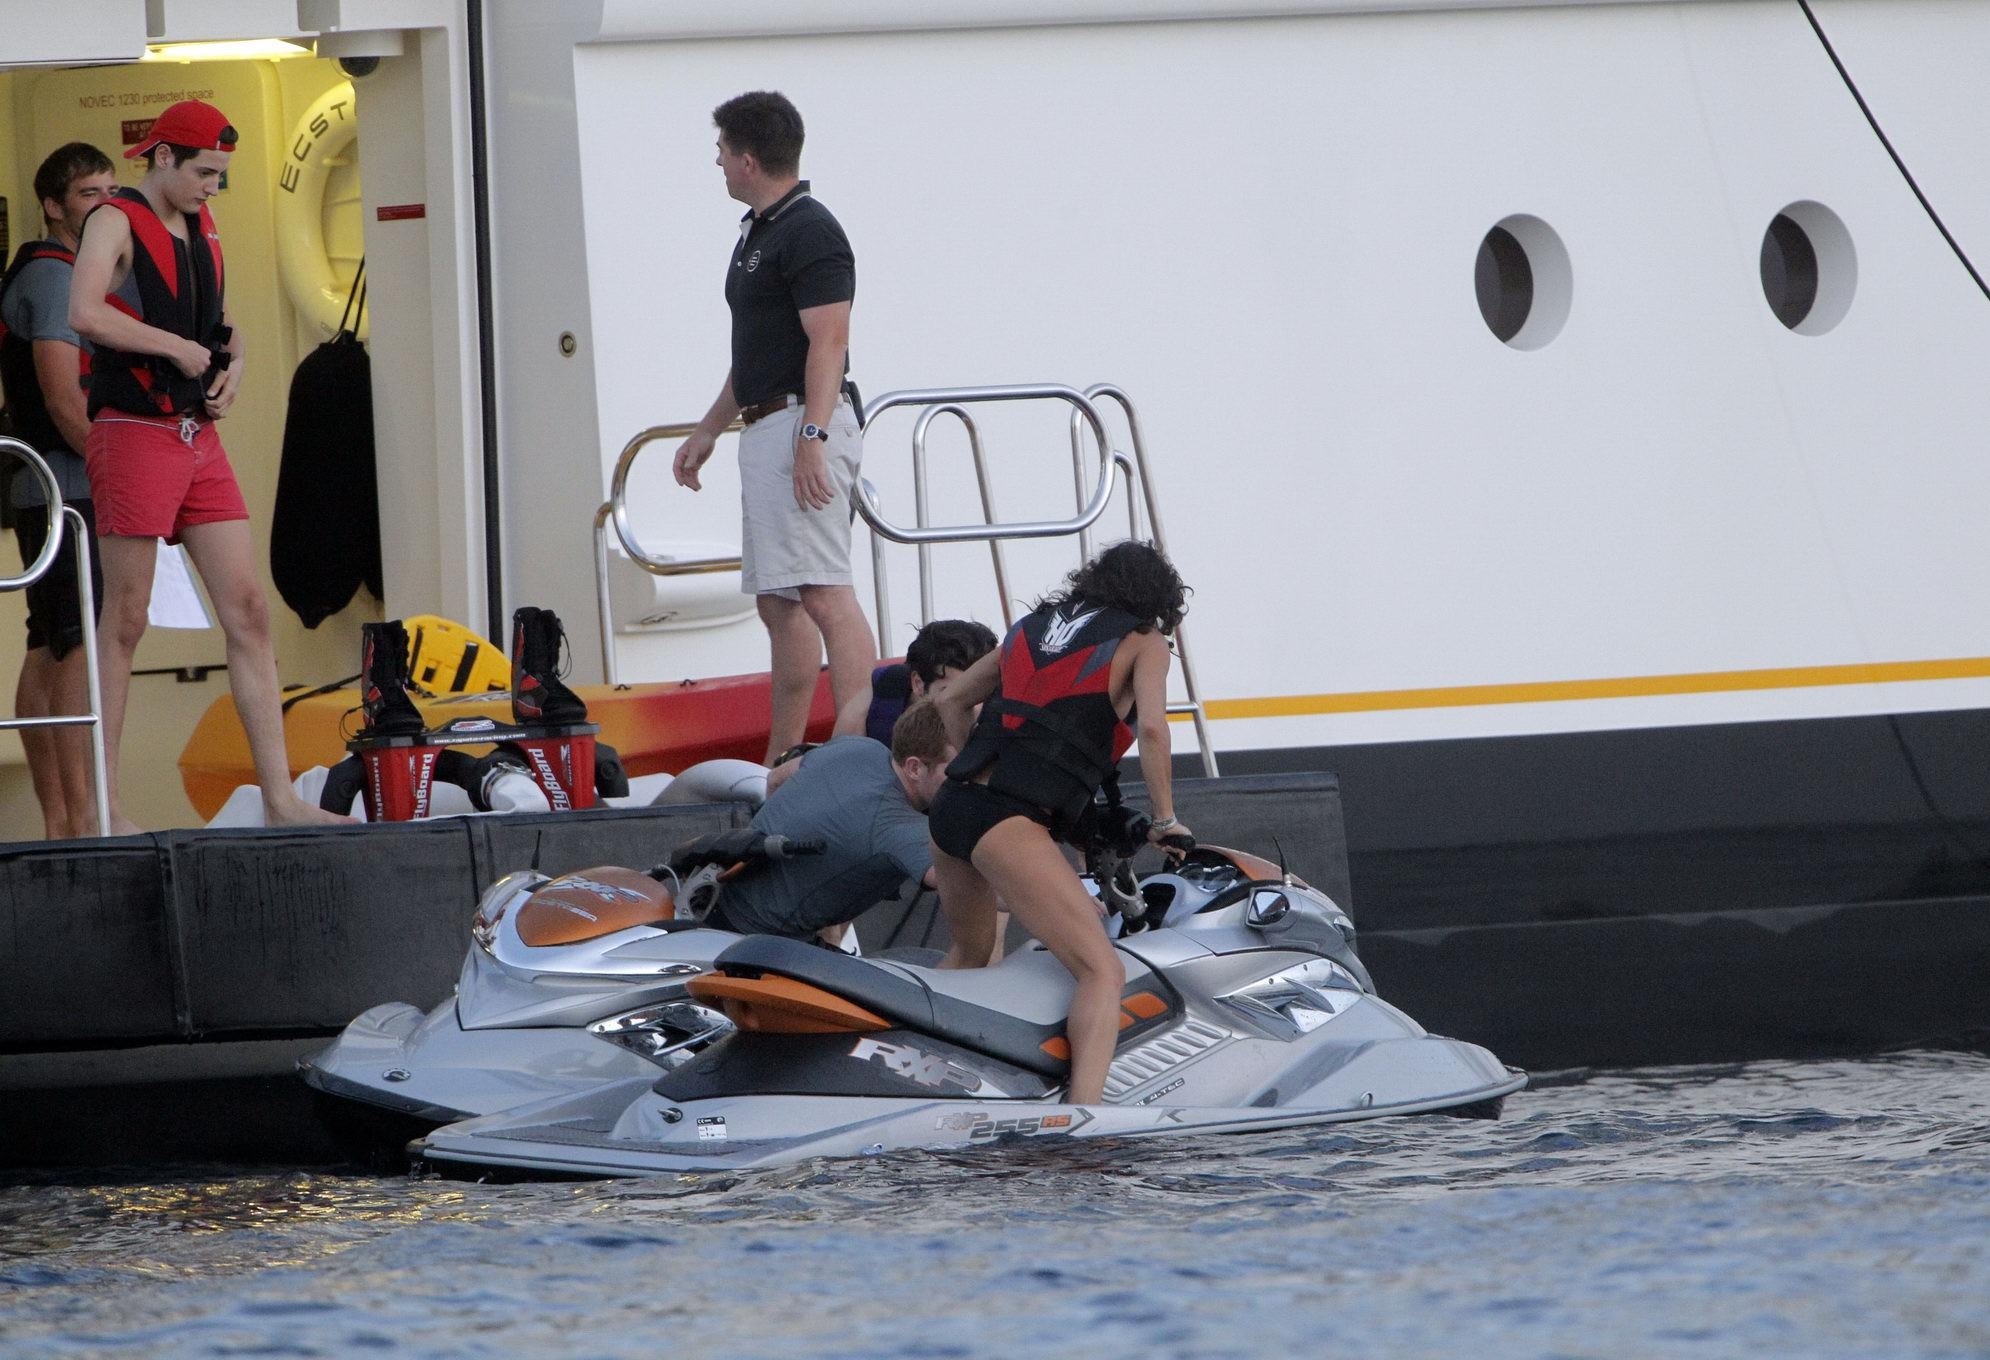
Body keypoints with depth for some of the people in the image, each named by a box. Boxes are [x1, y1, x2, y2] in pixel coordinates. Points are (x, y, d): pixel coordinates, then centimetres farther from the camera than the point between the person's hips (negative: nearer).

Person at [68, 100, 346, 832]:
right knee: (124, 625, -4)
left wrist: (232, 361, 8)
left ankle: (279, 799, 0)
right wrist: (179, 348, -16)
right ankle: (100, 806, 0)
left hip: (200, 439, 8)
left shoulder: (202, 228, 18)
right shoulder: (116, 222, -7)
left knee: (249, 613, 1)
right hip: (134, 435, -8)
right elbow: (85, 312, -24)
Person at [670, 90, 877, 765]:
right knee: (777, 602, 12)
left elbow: (828, 343, -20)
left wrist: (811, 436, -28)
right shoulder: (757, 232, 19)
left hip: (801, 424, -11)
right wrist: (708, 430, 30)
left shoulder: (809, 233, -12)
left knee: (823, 594, -17)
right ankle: (782, 764, 15)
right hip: (765, 430, 11)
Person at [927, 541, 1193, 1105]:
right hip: (1009, 823, -7)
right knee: (1103, 972, -16)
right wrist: (1166, 819, 3)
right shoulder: (1142, 642, 9)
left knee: (972, 955, 32)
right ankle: (1082, 1114, -37)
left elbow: (948, 700, 30)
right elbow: (1153, 728, -7)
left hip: (952, 805, 7)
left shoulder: (1035, 625, 26)